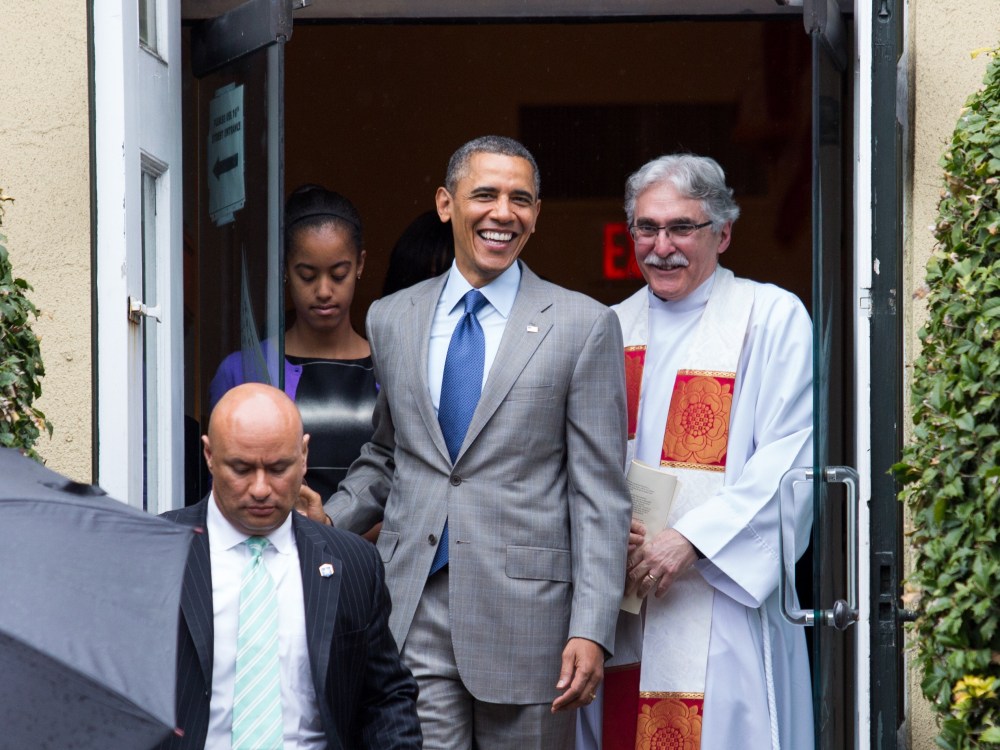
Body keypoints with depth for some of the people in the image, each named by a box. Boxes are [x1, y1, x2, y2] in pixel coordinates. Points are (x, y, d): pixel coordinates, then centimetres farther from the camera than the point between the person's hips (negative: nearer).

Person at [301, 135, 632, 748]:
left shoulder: (584, 326, 0)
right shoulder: (391, 320, 11)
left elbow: (599, 495, -3)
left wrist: (592, 630, -11)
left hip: (525, 609, -2)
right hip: (412, 608, 2)